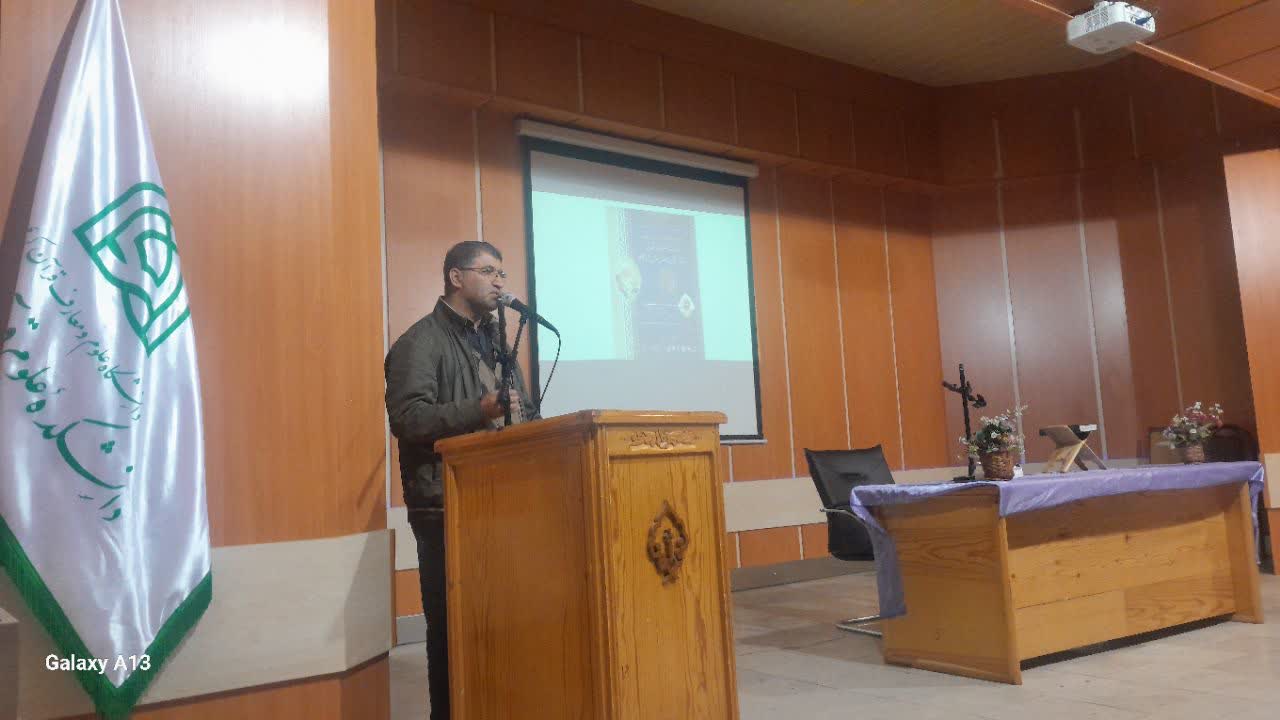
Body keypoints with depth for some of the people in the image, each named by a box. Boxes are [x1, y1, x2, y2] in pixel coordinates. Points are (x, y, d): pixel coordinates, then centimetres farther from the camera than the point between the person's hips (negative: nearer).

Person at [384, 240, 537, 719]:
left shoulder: (498, 341, 20)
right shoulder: (422, 341, -4)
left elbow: (526, 416, 24)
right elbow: (407, 418, -17)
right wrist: (479, 411, -27)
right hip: (447, 508, -7)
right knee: (453, 624, 1)